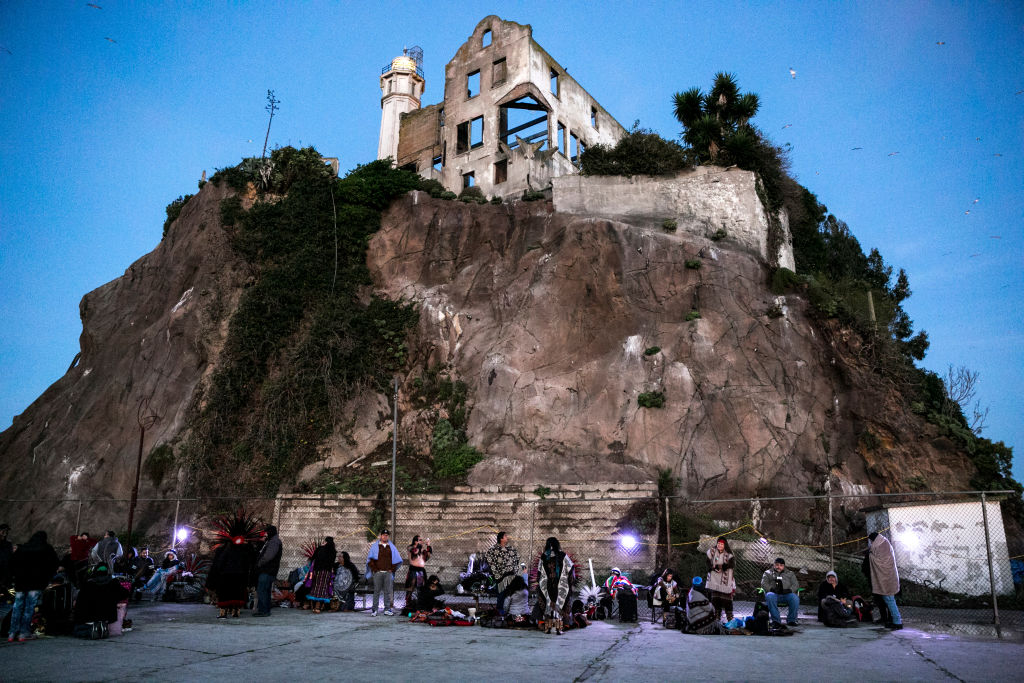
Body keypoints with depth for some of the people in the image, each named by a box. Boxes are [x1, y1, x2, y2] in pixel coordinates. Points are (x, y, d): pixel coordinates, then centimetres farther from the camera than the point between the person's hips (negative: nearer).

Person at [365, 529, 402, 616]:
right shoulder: (375, 546, 6)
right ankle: (374, 610, 2)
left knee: (388, 591, 1)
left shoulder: (392, 547, 14)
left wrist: (392, 569, 4)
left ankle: (387, 609, 7)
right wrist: (375, 569, -5)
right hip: (378, 572, -2)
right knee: (376, 591, -3)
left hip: (388, 573, 2)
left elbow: (397, 559, 14)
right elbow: (370, 559, 3)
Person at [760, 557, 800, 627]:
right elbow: (764, 584, 7)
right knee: (769, 596, -37)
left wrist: (789, 590, -10)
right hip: (774, 593, -1)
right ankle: (776, 620, -29)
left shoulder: (790, 574, 25)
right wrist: (771, 589, -14)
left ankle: (791, 620, -17)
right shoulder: (768, 573, 21)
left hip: (787, 594, 1)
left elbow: (796, 585, 12)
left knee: (795, 598, -32)